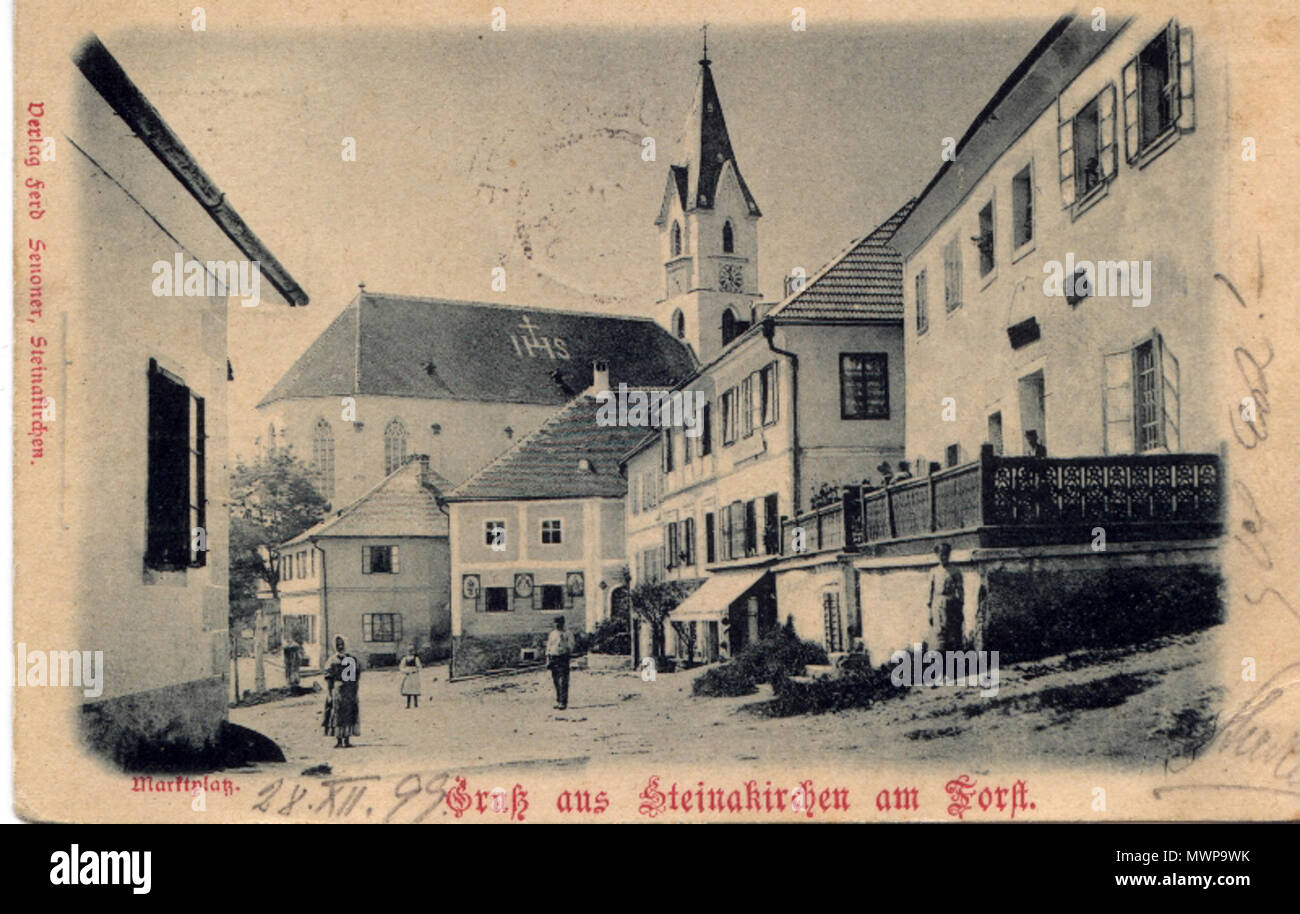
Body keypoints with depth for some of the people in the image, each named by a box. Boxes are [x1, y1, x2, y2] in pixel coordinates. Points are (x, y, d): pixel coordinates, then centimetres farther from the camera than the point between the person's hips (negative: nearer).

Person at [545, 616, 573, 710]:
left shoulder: (567, 635, 0)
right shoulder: (552, 634, 14)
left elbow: (570, 649, -8)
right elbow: (548, 648, 17)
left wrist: (563, 641, -18)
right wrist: (548, 661, 11)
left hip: (563, 659, -5)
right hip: (553, 659, 5)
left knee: (563, 683, -9)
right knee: (556, 682, 10)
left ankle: (563, 703, -10)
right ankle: (558, 701, 18)